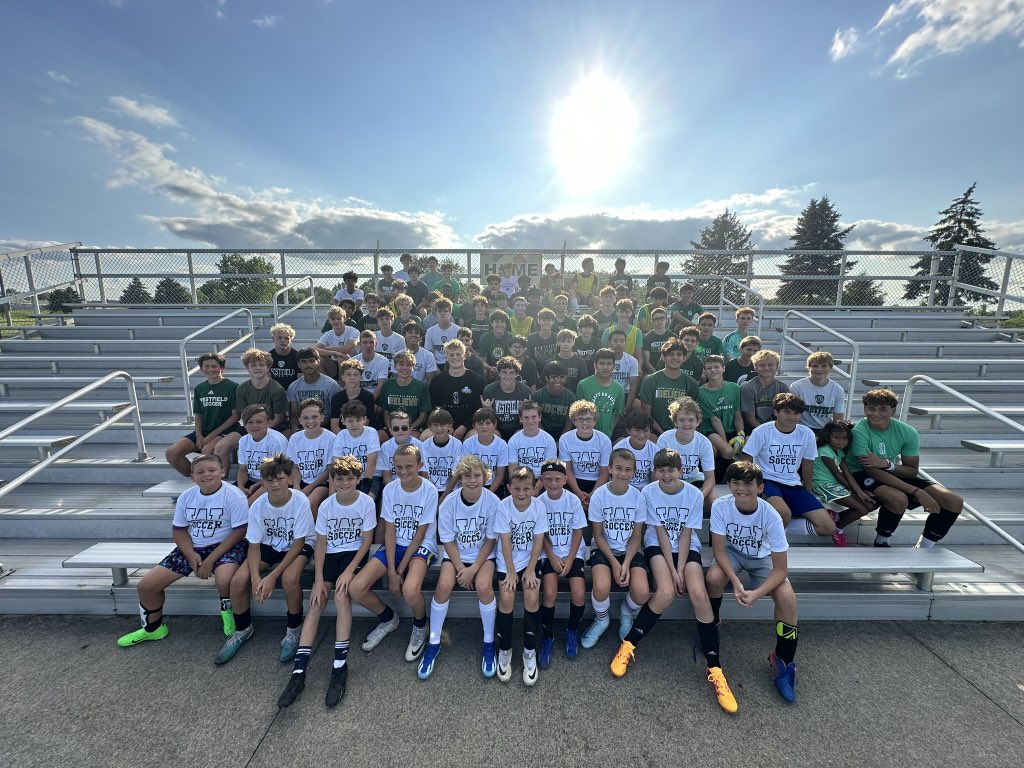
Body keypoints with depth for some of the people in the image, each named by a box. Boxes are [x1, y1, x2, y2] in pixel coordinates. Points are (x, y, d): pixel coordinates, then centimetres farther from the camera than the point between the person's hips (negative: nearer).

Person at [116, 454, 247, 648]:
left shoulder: (234, 496, -18)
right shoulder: (186, 497, 1)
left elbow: (239, 532, -18)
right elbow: (178, 530, 8)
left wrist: (211, 559, -20)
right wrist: (191, 555, -9)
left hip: (225, 546, -6)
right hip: (193, 547, 6)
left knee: (224, 580, -35)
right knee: (146, 585, 1)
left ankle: (227, 611, 2)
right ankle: (153, 627, 31)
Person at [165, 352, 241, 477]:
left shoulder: (232, 387, -5)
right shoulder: (199, 389, 13)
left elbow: (236, 415, -8)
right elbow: (197, 415, 15)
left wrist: (213, 435, -11)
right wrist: (198, 435, -4)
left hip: (225, 431, -6)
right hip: (203, 432, 6)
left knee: (207, 450, -35)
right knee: (171, 453, -14)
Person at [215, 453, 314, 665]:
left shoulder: (301, 502, -28)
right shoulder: (257, 506, -18)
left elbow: (298, 543, -21)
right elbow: (254, 545, -11)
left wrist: (273, 575, -26)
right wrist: (255, 577, -26)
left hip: (296, 547, -4)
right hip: (268, 546, 4)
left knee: (289, 578, -32)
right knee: (238, 580, -18)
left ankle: (293, 630, -3)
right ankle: (243, 629, 12)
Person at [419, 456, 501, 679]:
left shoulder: (492, 501, -18)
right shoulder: (449, 502, -15)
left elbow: (490, 540, -10)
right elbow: (448, 541, -6)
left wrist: (473, 569, -16)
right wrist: (460, 568, -15)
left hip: (483, 554, -1)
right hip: (455, 554, 1)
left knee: (483, 586, -28)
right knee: (444, 585, -25)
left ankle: (489, 643, -2)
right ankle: (433, 643, 0)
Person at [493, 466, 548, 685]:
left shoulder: (539, 507, -13)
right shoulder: (503, 506, -16)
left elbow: (538, 541, -9)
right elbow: (505, 542, -14)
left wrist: (530, 570, -12)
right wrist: (510, 572, -14)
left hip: (530, 559, 1)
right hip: (507, 560, 0)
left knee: (532, 598, -18)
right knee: (506, 597, -19)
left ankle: (530, 651, 4)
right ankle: (504, 650, 5)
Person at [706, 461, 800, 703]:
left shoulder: (770, 515, -28)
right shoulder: (721, 506, -26)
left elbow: (780, 568, -24)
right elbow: (719, 549, -19)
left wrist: (756, 594, -36)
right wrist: (735, 581, -35)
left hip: (762, 557, 0)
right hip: (732, 552, 0)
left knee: (787, 597, -25)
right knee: (713, 577, -31)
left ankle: (783, 661, -3)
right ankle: (712, 623, 1)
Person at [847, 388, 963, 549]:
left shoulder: (908, 433, -9)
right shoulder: (859, 432, -25)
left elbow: (913, 471, -5)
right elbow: (873, 471, -27)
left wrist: (887, 464, -28)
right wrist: (917, 492, -31)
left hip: (895, 473, 7)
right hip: (862, 475, -7)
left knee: (955, 501, -5)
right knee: (899, 499, -36)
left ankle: (923, 548, 11)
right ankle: (881, 542, -7)